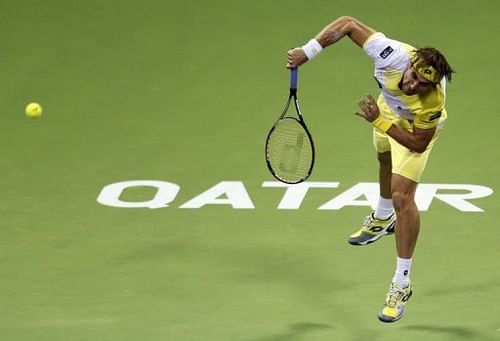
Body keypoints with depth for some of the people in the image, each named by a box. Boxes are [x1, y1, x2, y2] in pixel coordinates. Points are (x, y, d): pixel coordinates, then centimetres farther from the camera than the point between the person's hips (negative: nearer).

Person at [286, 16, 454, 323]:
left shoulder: (432, 103, -47)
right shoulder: (393, 55, -44)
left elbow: (418, 144, -32)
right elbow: (348, 24, -34)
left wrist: (379, 121, -39)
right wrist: (308, 51, -36)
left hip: (416, 127, -5)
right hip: (389, 105, 5)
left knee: (402, 195, -18)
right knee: (386, 159, 33)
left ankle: (402, 285, -7)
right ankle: (383, 219, 67)